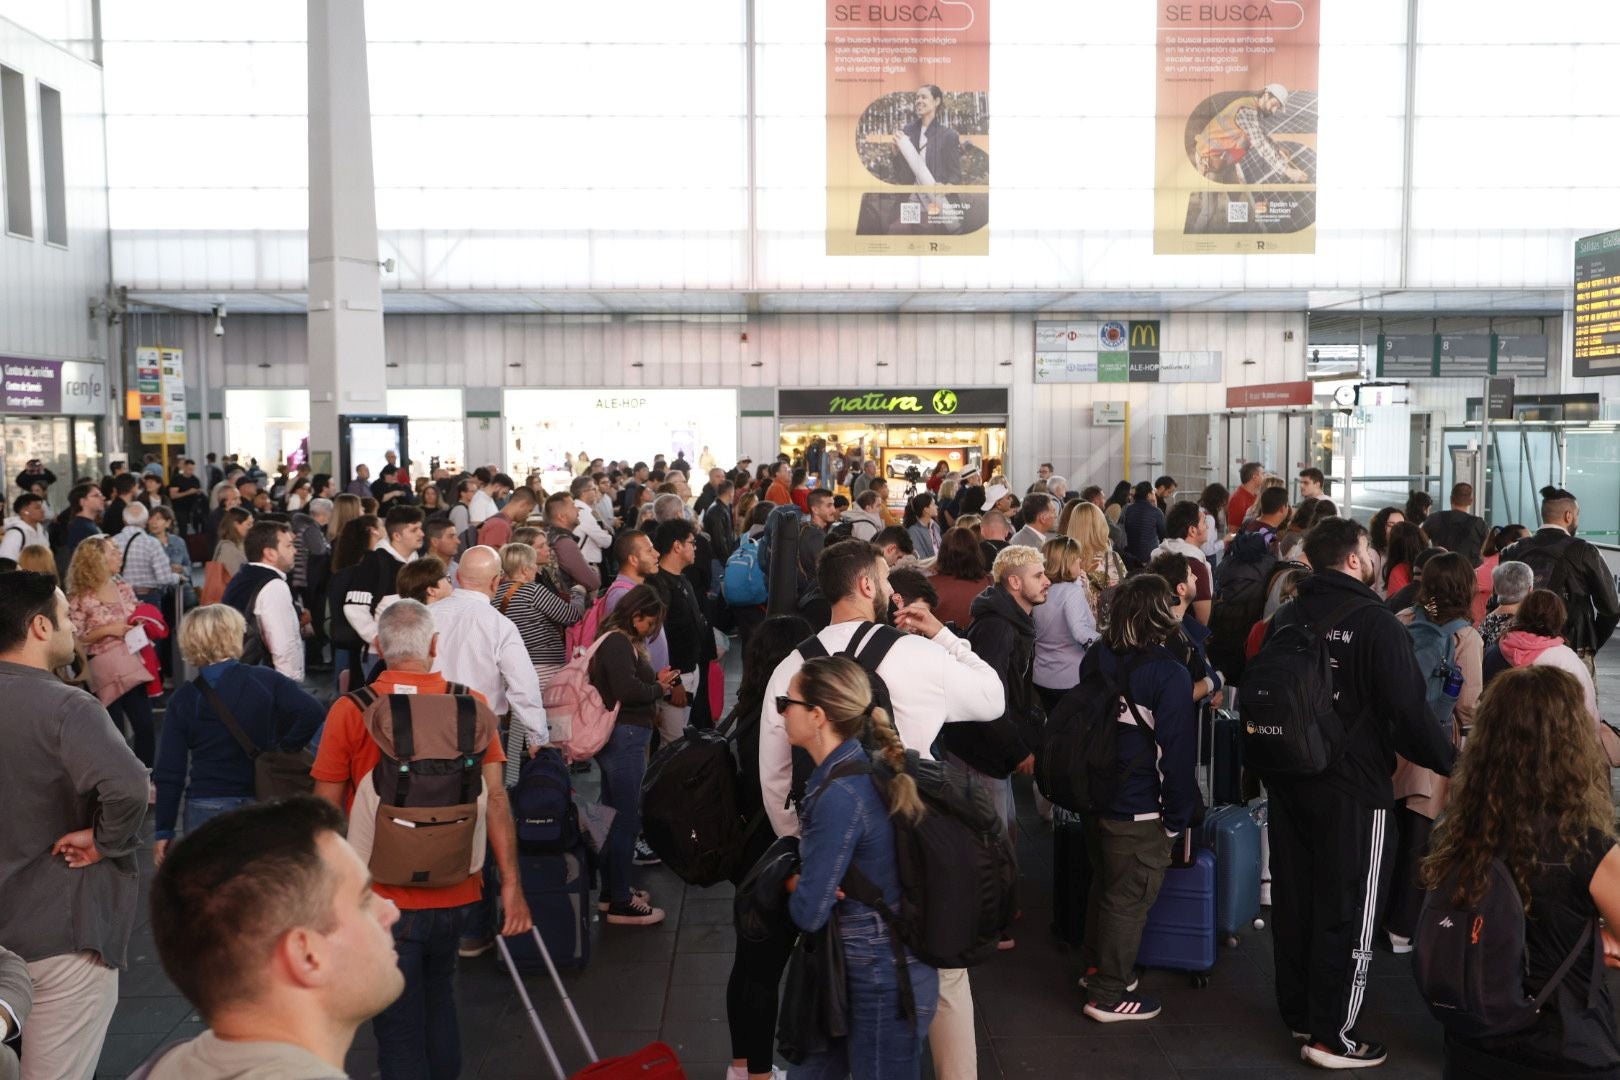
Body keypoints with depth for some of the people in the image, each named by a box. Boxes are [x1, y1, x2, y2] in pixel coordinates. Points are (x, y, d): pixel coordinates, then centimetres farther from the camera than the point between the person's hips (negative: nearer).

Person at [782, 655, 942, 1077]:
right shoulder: (856, 768, 1)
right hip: (876, 968, 9)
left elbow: (808, 913, -22)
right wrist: (803, 879, -8)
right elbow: (813, 860, 12)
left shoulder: (840, 795, -26)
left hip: (883, 982, -9)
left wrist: (792, 883, -2)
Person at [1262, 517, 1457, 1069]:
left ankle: (1298, 1011, 28)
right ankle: (1332, 1034, 9)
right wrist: (1454, 762, -4)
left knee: (1293, 897, 15)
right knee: (1347, 907, 3)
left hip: (1287, 779, 7)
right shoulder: (1374, 621, -15)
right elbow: (1408, 709, -18)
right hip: (1353, 785, -6)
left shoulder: (1285, 618, 5)